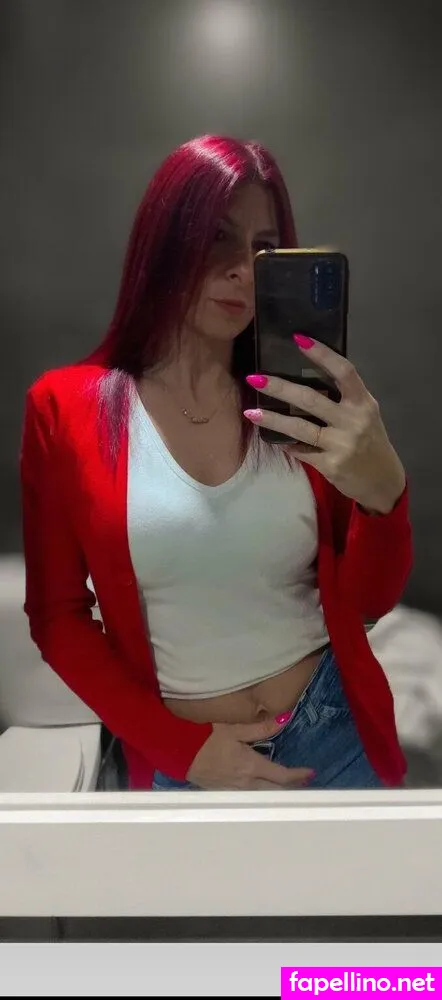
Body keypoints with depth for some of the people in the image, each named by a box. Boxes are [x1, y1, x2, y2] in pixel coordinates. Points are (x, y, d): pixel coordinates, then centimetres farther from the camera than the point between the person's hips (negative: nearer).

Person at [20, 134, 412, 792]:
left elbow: (368, 601, -4)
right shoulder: (67, 407, -10)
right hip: (178, 758, -2)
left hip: (335, 734, 3)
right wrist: (181, 747, -11)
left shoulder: (301, 404, -3)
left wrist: (384, 492, -24)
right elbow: (57, 614, -4)